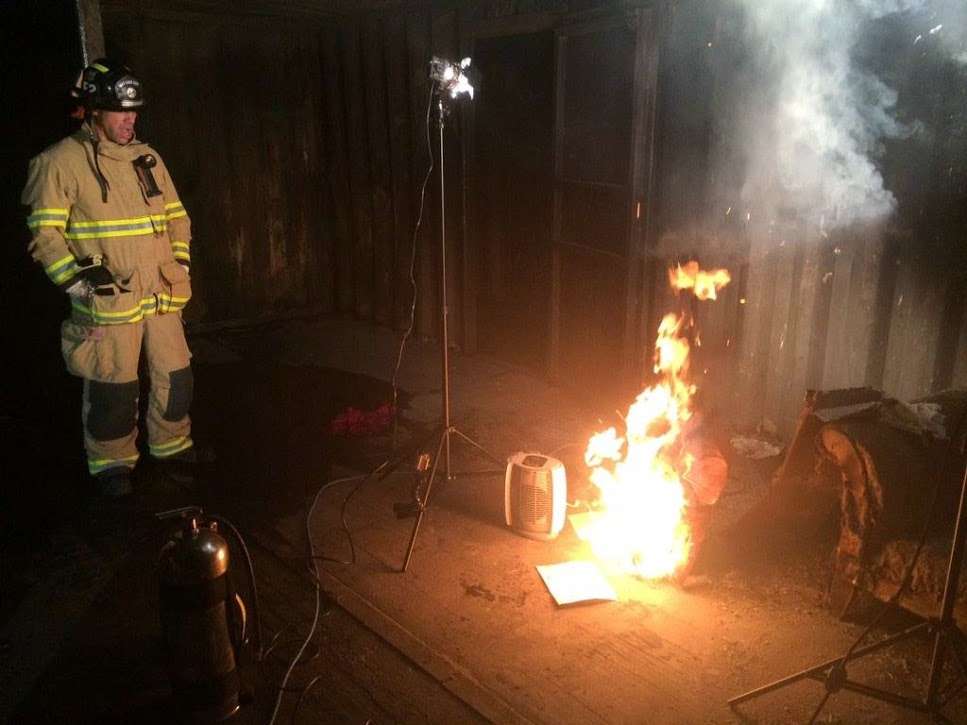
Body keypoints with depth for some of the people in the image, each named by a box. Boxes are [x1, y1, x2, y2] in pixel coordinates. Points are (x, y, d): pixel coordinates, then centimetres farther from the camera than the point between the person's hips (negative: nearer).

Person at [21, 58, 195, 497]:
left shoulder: (147, 158, 11)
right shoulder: (62, 162, -5)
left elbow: (177, 216, 20)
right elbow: (44, 233, -5)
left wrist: (180, 264, 11)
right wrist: (78, 279, -14)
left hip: (161, 295, 5)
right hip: (108, 301, -5)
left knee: (174, 376, 11)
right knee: (113, 387, 3)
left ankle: (171, 446, 31)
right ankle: (111, 463, 22)